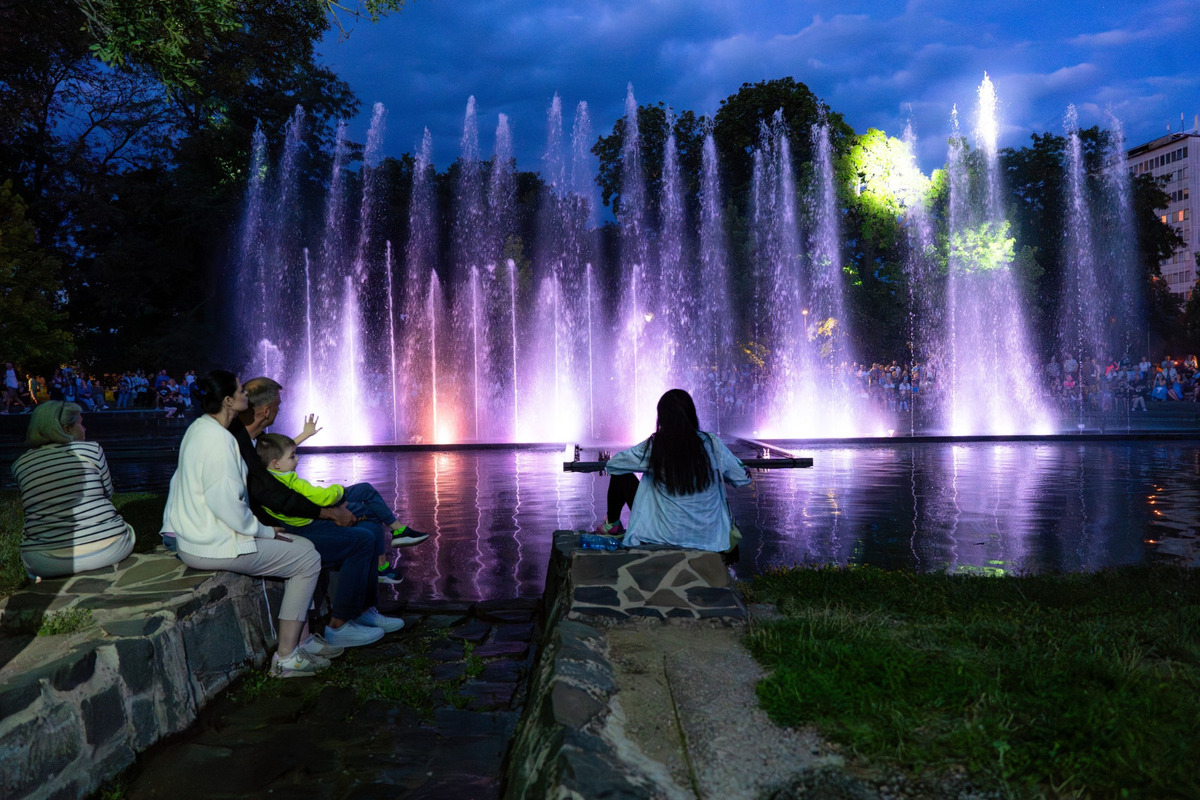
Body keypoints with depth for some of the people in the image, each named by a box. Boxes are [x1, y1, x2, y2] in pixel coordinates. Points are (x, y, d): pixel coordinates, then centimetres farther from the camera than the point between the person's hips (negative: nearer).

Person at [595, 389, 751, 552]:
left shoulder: (652, 446, -12)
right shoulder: (711, 444, -8)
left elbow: (612, 464, 2)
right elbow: (743, 478, 2)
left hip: (665, 535, -3)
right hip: (708, 537, 3)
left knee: (621, 475, 15)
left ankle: (612, 524, 35)